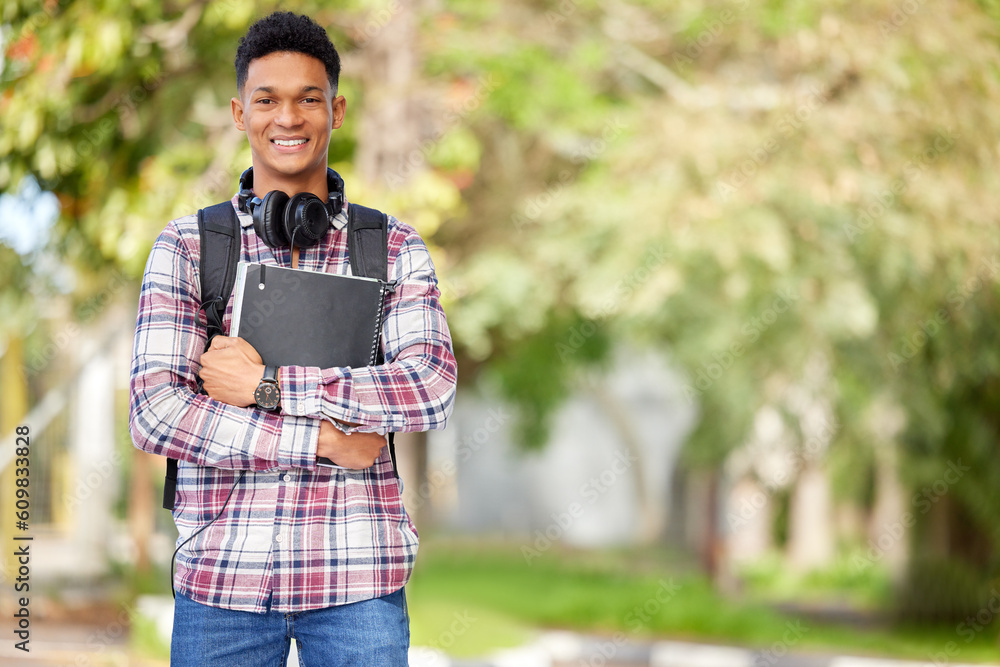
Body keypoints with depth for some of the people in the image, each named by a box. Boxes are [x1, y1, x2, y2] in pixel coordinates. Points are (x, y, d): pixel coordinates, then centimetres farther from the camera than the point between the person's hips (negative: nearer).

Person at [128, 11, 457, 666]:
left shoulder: (396, 249, 7)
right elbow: (155, 414, -7)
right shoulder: (185, 248, 5)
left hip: (358, 579, 0)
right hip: (222, 575, 0)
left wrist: (270, 384, -13)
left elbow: (433, 390, -8)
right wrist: (324, 440, -12)